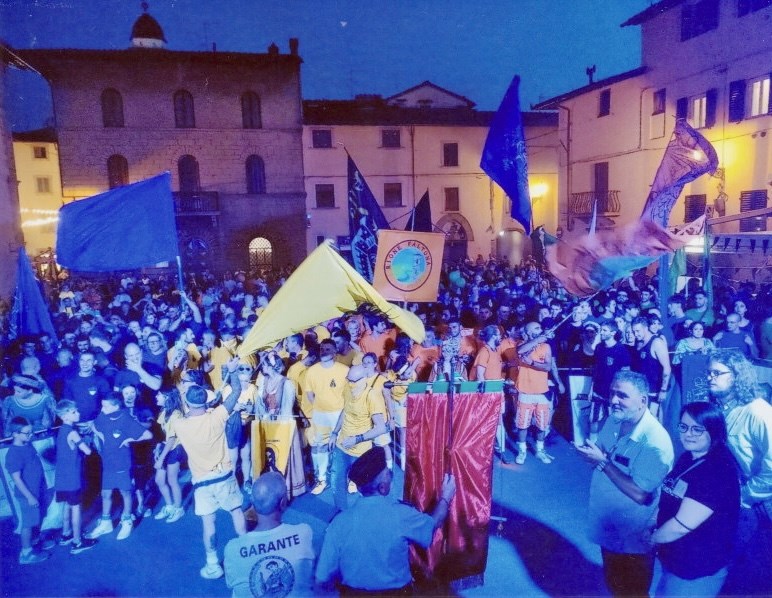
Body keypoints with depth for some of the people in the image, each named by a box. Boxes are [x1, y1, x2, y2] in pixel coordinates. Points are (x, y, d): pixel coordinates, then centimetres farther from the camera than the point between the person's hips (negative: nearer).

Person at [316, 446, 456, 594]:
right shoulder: (401, 514, -20)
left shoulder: (340, 521, -16)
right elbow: (433, 524, 1)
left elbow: (322, 579, -11)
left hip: (353, 592, 2)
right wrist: (445, 498, 18)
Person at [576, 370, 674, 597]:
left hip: (633, 538, -6)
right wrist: (589, 452, -12)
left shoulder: (656, 442, -29)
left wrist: (602, 461, -28)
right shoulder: (613, 420, -6)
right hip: (608, 527, 7)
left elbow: (640, 494, -29)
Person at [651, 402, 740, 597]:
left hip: (697, 573, -8)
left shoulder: (719, 471, -25)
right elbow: (668, 502, 14)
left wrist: (651, 538, -11)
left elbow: (681, 526, -27)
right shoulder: (687, 458, 3)